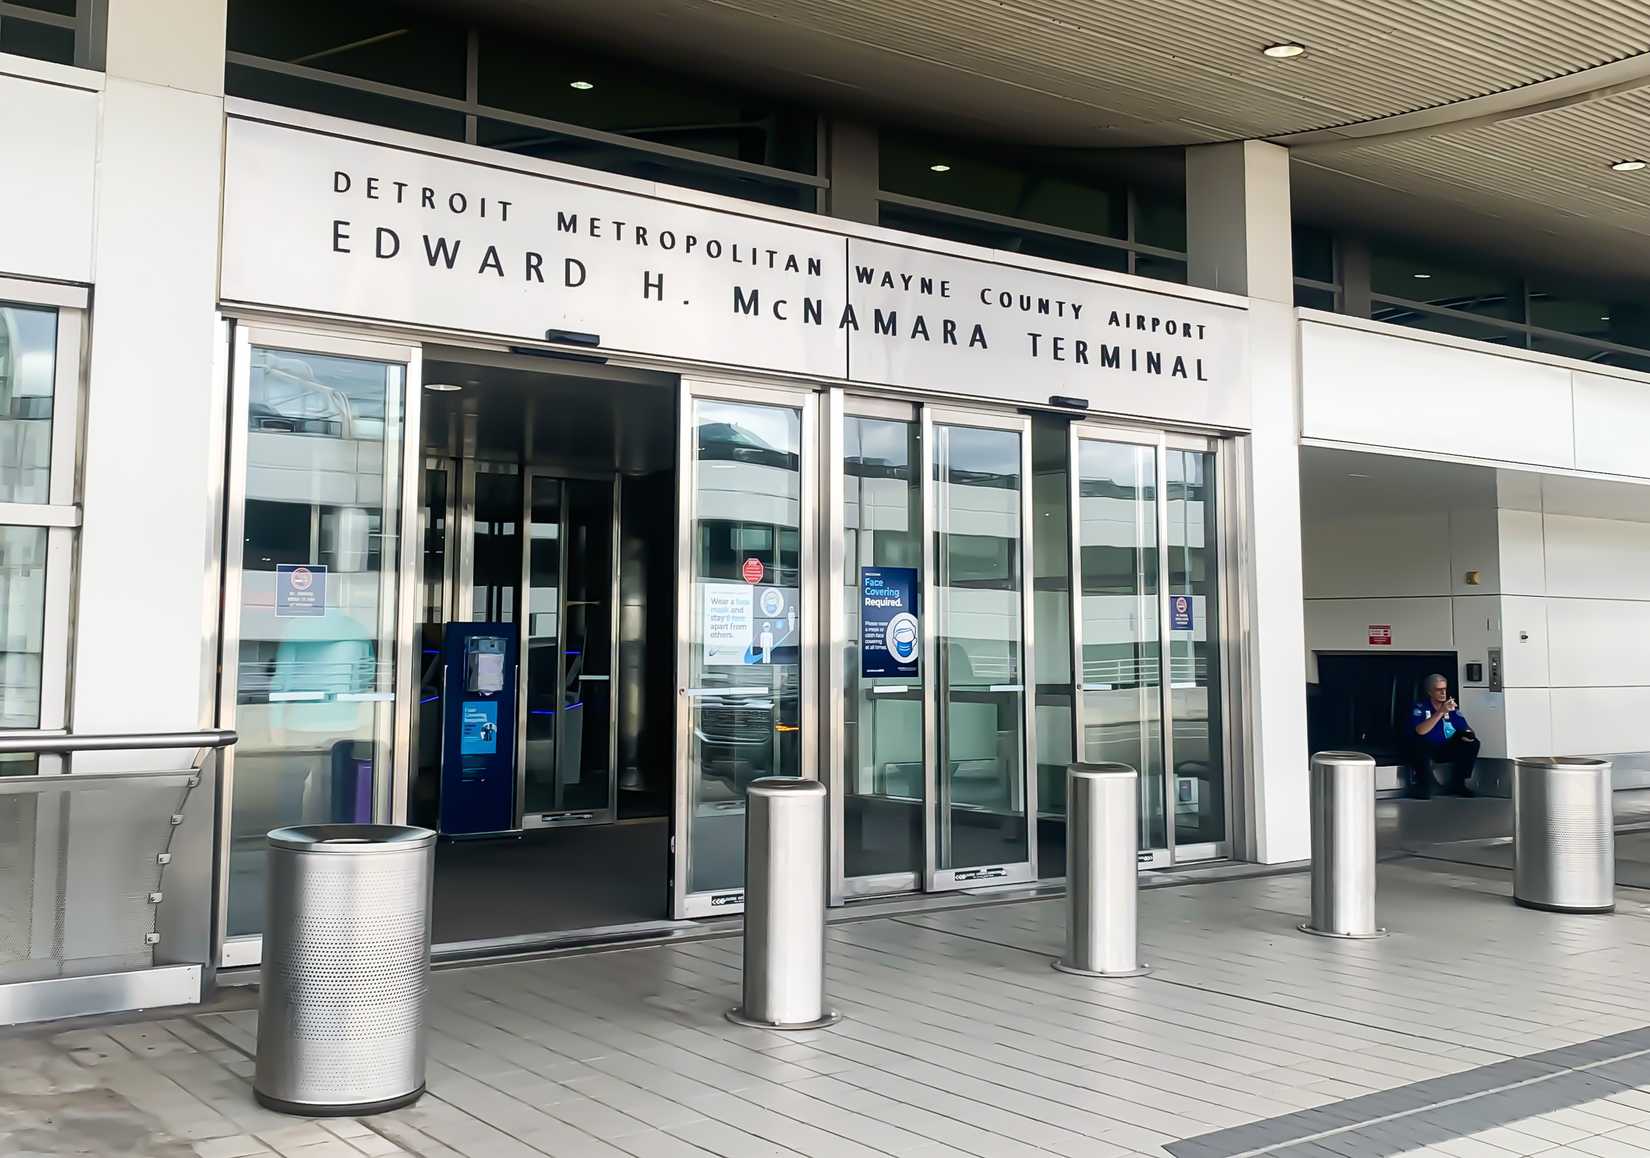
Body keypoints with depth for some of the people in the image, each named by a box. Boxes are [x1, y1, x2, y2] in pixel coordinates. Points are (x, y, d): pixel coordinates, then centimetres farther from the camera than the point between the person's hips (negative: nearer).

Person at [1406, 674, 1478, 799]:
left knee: (1472, 744, -15)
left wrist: (1467, 734, -22)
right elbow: (1420, 731, -26)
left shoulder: (1452, 709, 3)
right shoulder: (1420, 708, -10)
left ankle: (1457, 784, -3)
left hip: (1446, 750, 5)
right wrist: (1441, 712, -31)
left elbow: (1465, 730, 4)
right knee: (1420, 745, -37)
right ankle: (1424, 787, -19)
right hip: (1425, 751, -5)